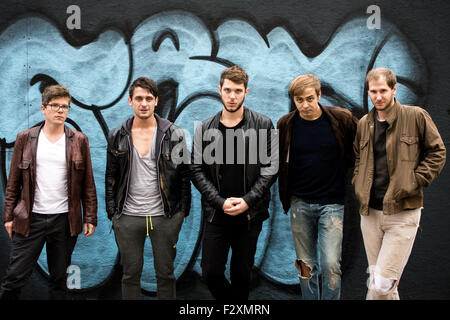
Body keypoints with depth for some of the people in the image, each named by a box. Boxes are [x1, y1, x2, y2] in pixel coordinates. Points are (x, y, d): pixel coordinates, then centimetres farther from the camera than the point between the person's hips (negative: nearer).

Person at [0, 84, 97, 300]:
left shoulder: (79, 141, 4)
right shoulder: (25, 138, 4)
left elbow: (88, 184, 5)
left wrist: (90, 217, 1)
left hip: (65, 219, 1)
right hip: (30, 218, 0)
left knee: (59, 279, 11)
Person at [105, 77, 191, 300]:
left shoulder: (174, 134, 0)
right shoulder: (117, 137, 4)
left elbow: (184, 175, 2)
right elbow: (111, 177, 8)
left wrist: (182, 211, -1)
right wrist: (112, 213, 4)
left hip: (164, 216, -1)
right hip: (128, 217, 1)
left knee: (165, 273, 9)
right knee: (131, 273, 10)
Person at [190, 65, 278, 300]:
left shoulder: (262, 125, -1)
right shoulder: (204, 129, 3)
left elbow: (270, 168, -3)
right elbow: (197, 170, 0)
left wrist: (247, 200, -13)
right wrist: (220, 202, -11)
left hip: (250, 214, -1)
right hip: (216, 214, 1)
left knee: (242, 273, 11)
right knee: (211, 272, 3)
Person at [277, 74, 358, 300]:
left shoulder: (341, 119, -5)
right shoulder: (285, 124, 0)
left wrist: (346, 165, 5)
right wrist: (285, 197, 9)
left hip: (331, 202, -2)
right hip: (300, 203, 2)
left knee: (331, 264, -7)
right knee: (306, 265, 10)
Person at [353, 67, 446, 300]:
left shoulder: (416, 116, -4)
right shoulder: (363, 124, 10)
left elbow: (437, 152, 2)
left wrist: (414, 182, -8)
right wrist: (358, 185, 9)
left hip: (402, 213, -5)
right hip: (370, 212, 5)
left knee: (382, 284, -10)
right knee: (376, 279, 13)